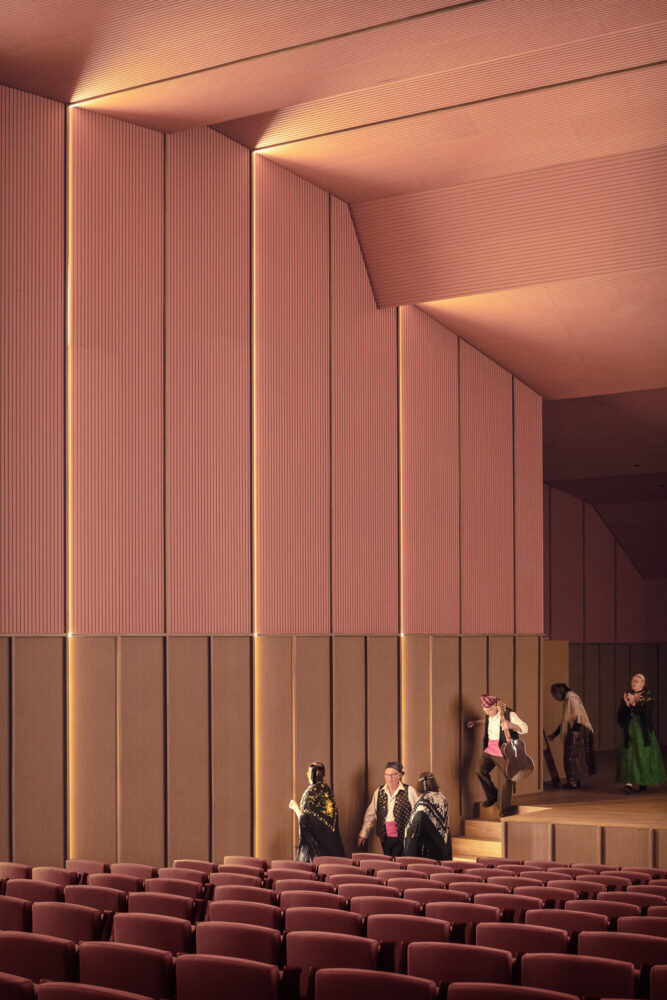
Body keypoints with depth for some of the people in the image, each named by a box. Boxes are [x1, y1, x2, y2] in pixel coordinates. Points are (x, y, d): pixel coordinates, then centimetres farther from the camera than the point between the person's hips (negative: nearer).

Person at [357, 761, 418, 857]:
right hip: (385, 837, 4)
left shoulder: (409, 791, -2)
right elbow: (370, 815, 13)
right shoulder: (379, 792, 8)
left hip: (402, 838, -4)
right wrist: (363, 834, 11)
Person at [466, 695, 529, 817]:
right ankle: (492, 797, 18)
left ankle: (506, 809, 7)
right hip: (490, 749, 7)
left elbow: (524, 728, -13)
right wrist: (475, 722, 30)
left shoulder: (509, 714, -14)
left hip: (503, 751, -6)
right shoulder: (489, 715, 7)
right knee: (481, 772, -4)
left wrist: (510, 725, -30)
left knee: (505, 779, -3)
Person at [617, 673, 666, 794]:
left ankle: (643, 782, 12)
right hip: (630, 729, 2)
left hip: (643, 729, -2)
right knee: (629, 753, -8)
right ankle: (629, 782, -14)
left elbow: (646, 711, -14)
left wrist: (634, 703, -22)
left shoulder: (647, 696, 0)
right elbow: (621, 713, 1)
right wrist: (627, 704, -17)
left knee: (643, 754, -1)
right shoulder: (627, 695, 10)